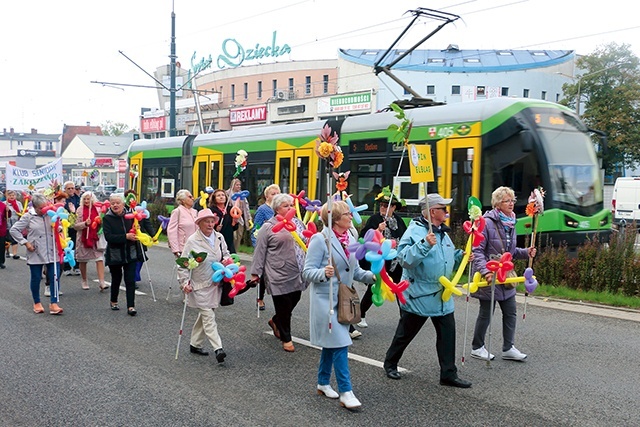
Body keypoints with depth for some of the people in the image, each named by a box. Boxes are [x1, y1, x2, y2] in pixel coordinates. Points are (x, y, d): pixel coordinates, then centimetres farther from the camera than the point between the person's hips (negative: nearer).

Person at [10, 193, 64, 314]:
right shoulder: (28, 217, -2)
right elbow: (14, 230, 0)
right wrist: (25, 242, -6)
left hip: (52, 252, 2)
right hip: (36, 253, -2)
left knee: (55, 277, -5)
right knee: (36, 278, 9)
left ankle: (53, 304, 1)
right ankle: (37, 303, 26)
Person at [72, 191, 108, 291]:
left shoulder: (98, 209, 5)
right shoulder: (80, 210, 0)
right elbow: (75, 226, -4)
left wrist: (101, 222, -7)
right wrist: (85, 224, -20)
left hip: (96, 238, 0)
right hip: (83, 238, 0)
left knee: (100, 259, -10)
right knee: (83, 261, 11)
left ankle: (102, 282, -14)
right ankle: (84, 281, 28)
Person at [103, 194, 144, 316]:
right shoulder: (107, 218, -6)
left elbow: (135, 232, 15)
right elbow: (108, 237, -19)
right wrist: (126, 237, -25)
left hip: (130, 254, 1)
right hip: (115, 254, -1)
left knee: (130, 280, -4)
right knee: (116, 279, 12)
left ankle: (131, 306, -2)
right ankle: (114, 302, 35)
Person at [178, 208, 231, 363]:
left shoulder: (219, 237, 4)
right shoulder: (192, 241, -11)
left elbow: (226, 253, 21)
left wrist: (226, 259, -1)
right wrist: (184, 282, -15)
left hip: (215, 284, 6)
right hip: (200, 286, -6)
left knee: (204, 315, 14)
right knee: (209, 317, -9)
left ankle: (195, 344, 28)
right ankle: (218, 349, -13)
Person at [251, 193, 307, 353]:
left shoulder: (298, 223, 12)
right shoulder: (268, 227, -5)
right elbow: (260, 251, -4)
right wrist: (256, 272, -5)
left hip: (297, 274, 6)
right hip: (279, 275, -6)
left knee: (293, 301, 14)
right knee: (283, 305, 1)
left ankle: (275, 321, 42)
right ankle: (286, 338, 18)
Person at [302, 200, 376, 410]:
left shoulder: (351, 239, 6)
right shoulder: (320, 239, -14)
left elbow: (355, 270, 14)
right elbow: (307, 272, -14)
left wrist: (371, 276, -5)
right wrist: (324, 273, -34)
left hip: (344, 299, 7)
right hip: (325, 299, -7)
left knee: (331, 344, 17)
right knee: (340, 344, -10)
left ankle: (323, 382, 32)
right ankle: (346, 392, -3)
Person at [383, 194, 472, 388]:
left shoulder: (443, 233, 13)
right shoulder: (415, 231, -16)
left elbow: (449, 259, 24)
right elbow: (404, 258, -27)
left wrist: (461, 255, 5)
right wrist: (424, 244, -35)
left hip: (442, 295, 7)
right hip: (418, 295, -7)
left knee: (448, 332, 3)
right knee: (406, 332, 9)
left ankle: (448, 374, 12)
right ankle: (390, 363, 30)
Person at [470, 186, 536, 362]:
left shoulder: (511, 223, 9)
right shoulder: (487, 222, -16)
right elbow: (477, 251, -19)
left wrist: (525, 252, 3)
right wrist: (485, 271, -29)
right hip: (489, 277, -7)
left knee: (510, 312, 9)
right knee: (486, 313, 5)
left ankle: (508, 348, 20)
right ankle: (477, 347, 21)